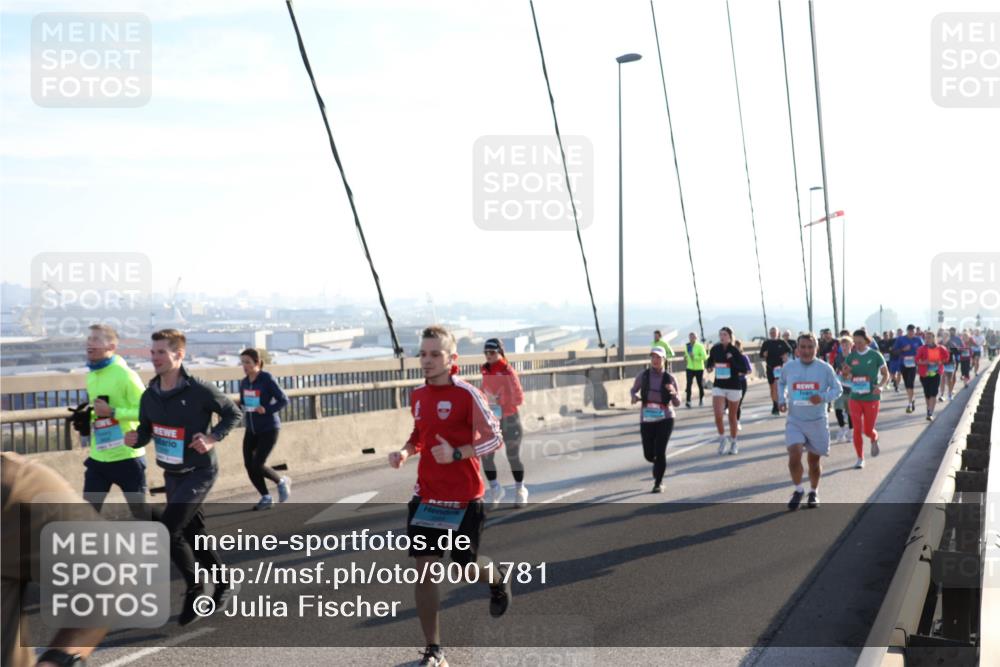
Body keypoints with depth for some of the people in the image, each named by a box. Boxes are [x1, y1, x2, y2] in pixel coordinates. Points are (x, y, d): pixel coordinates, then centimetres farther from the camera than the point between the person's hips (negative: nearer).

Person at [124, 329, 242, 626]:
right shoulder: (149, 396, -1)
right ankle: (224, 584, 33)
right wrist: (135, 439, -13)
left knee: (166, 529, -16)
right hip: (172, 473, 7)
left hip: (200, 471, -7)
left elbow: (234, 414, -7)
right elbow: (146, 432, 9)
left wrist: (213, 438, -20)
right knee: (192, 533, 15)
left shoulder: (200, 390, -18)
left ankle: (194, 587, 4)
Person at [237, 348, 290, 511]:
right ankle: (266, 498, 17)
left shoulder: (267, 379, -14)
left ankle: (282, 482, 17)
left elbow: (284, 400, -12)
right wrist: (237, 404, -9)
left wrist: (267, 409, -26)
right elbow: (243, 403, 13)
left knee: (257, 465, -11)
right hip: (251, 430, 6)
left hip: (269, 429, -6)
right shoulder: (244, 382, 3)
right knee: (249, 465, 0)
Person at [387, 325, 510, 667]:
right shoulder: (417, 396, 5)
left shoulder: (467, 394, -14)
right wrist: (404, 452, -1)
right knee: (423, 568, -1)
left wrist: (456, 454, -25)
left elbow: (494, 439, -12)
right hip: (426, 496, 5)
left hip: (464, 498, -5)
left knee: (467, 567, 7)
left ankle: (498, 577, 45)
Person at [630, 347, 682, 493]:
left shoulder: (669, 378, -7)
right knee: (649, 455, 6)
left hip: (665, 419, -2)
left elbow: (677, 403, -2)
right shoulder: (643, 374, -5)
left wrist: (673, 392, -24)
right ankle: (658, 465, 43)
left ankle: (658, 483, 7)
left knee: (660, 451, -12)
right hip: (647, 419, 2)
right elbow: (634, 390, 12)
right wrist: (635, 397, -11)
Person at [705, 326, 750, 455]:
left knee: (732, 416, 10)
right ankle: (722, 438, 9)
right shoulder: (715, 349, 0)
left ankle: (733, 442, 27)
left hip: (733, 386, -2)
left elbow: (744, 369, -12)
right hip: (718, 386, 2)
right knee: (717, 414, -13)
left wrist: (732, 361, -24)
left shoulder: (734, 351, -10)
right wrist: (709, 366, -2)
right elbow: (710, 361, 20)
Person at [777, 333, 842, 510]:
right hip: (794, 421, 0)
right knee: (794, 456, -16)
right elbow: (781, 383, 17)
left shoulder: (825, 368, -7)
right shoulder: (789, 367, -2)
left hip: (817, 422, 0)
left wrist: (823, 397, -21)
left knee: (814, 460, 11)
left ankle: (814, 492, 35)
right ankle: (798, 490, 7)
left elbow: (837, 389, -1)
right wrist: (782, 400, 1)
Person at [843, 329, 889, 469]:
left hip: (871, 398, -2)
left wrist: (881, 386, -18)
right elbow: (846, 375, 9)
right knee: (857, 429, -1)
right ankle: (860, 459, 13)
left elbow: (886, 374, 1)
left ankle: (875, 440, 40)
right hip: (855, 398, 2)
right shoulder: (851, 357, 2)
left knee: (868, 430, 3)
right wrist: (845, 372, -15)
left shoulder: (875, 356, -6)